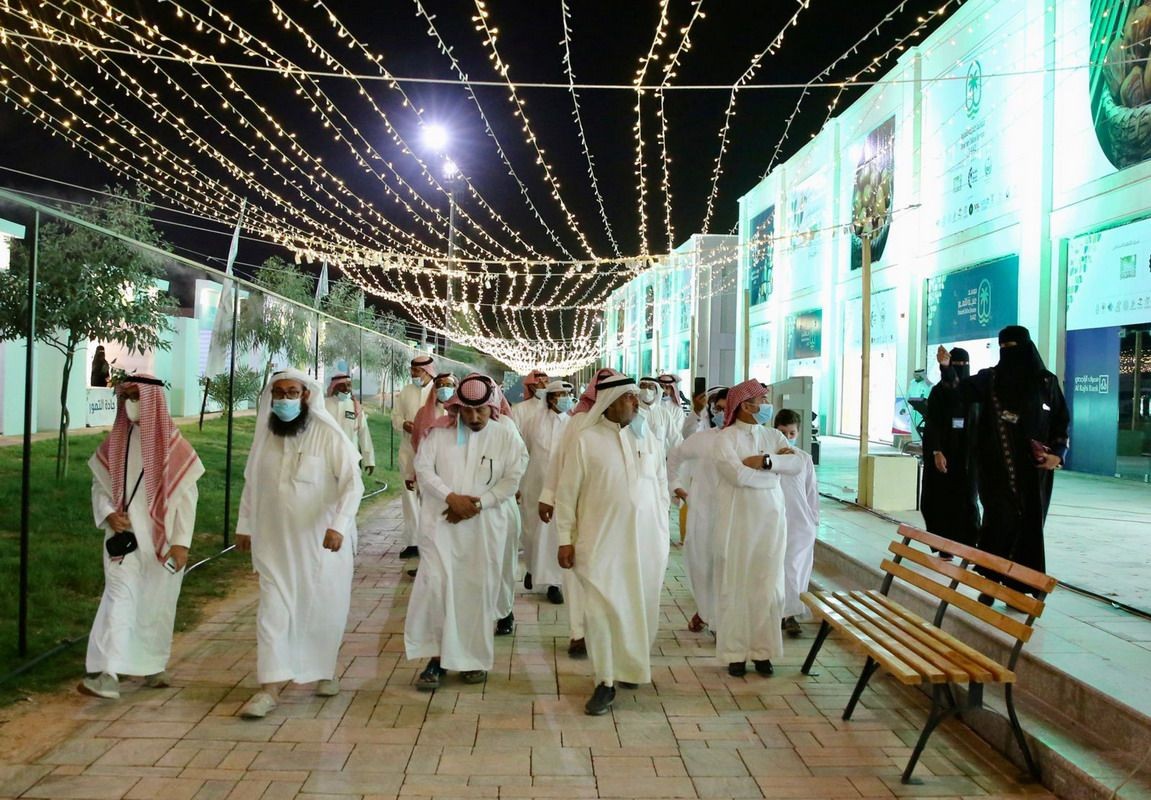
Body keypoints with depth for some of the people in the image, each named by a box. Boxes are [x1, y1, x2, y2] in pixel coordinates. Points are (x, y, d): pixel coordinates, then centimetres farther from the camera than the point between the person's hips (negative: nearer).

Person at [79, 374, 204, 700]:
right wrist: (108, 513, -8)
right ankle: (107, 674, -11)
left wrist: (182, 541, -10)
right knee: (119, 599, -8)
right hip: (124, 536, 1)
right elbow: (99, 484, 12)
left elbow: (186, 497, -5)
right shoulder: (115, 442, 2)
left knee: (158, 603, 10)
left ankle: (153, 665, 27)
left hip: (161, 539, -1)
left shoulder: (174, 445, -6)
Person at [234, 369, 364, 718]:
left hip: (322, 541, -2)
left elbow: (353, 482, -17)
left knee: (324, 608, 10)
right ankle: (269, 687, 5)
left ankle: (324, 670, 32)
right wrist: (244, 526, 16)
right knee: (274, 609, 0)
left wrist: (339, 525, -27)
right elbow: (251, 483, 13)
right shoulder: (264, 435, 2)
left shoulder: (329, 435, -12)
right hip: (276, 542, 3)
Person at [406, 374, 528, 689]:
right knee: (436, 583, -9)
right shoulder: (439, 431, 1)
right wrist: (452, 497, -16)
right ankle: (436, 657, 3)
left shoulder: (506, 436, 0)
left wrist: (477, 503, -14)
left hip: (486, 525, 0)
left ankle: (475, 658, 21)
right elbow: (423, 469, -3)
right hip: (442, 521, 0)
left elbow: (511, 480, -4)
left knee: (479, 589, 5)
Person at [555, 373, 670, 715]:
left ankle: (632, 666, 34)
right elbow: (567, 492, -2)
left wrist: (663, 533, 9)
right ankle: (605, 683, 7)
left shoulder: (649, 439, 7)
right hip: (601, 540, -3)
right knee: (602, 610, -5)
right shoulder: (585, 440, -4)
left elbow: (661, 488, 12)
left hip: (646, 540, 4)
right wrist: (565, 539, -4)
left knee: (641, 607, 12)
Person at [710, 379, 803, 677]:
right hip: (738, 521, -4)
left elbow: (797, 463, -6)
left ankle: (762, 650, 19)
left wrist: (765, 461, -19)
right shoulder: (727, 437, -6)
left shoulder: (772, 436, 8)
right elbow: (738, 474, -20)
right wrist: (776, 466, -7)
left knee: (768, 586, 7)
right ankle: (735, 652, 13)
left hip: (770, 520, 4)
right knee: (735, 586, 3)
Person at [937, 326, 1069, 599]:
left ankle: (1020, 587, 12)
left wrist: (1058, 454, -8)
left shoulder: (1047, 381, 3)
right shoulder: (990, 378, 3)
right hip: (997, 466, 0)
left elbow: (1062, 421, 7)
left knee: (1029, 523, 4)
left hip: (1033, 467, 1)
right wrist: (946, 367, -32)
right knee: (999, 520, -3)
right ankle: (991, 581, 6)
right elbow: (961, 391, -14)